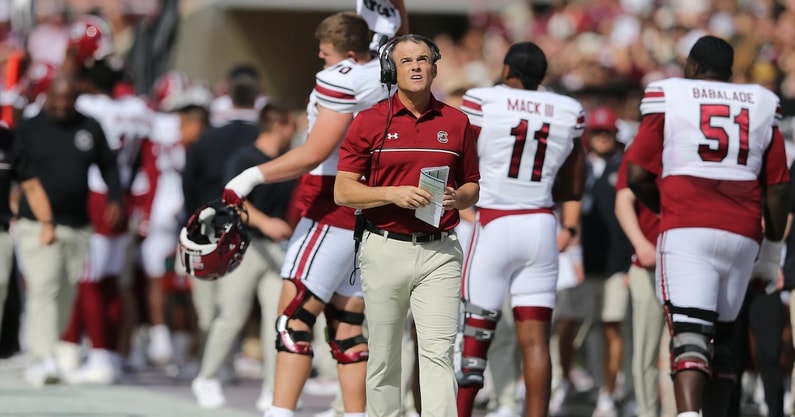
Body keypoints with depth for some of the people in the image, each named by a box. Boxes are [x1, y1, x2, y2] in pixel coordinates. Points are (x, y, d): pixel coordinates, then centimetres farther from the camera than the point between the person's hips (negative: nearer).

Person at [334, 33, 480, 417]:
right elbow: (343, 191, 1)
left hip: (439, 252, 0)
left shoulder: (456, 123, 9)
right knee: (383, 356, 6)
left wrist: (457, 198, -6)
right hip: (385, 251, 0)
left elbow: (472, 186, 17)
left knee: (438, 351, -11)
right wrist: (394, 194, -14)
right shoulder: (370, 122, 3)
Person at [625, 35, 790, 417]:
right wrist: (773, 248, 19)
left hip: (687, 232, -3)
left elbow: (637, 175, 2)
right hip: (742, 236, 3)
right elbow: (778, 186, 11)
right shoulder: (760, 106, 13)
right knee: (721, 334, 18)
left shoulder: (668, 99, 5)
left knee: (689, 332, -12)